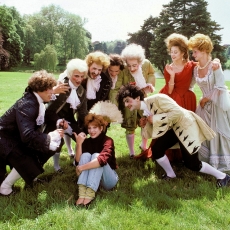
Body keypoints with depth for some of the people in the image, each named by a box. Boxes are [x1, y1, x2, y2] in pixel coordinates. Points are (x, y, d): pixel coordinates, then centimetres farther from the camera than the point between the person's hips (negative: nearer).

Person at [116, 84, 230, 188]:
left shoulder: (157, 99, -27)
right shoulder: (142, 110, -1)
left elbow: (178, 112, -32)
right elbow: (152, 131, 6)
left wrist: (156, 119, -28)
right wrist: (145, 125, -16)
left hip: (185, 124, -8)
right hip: (171, 128, 8)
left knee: (191, 163, -7)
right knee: (156, 150, -7)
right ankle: (170, 175, 19)